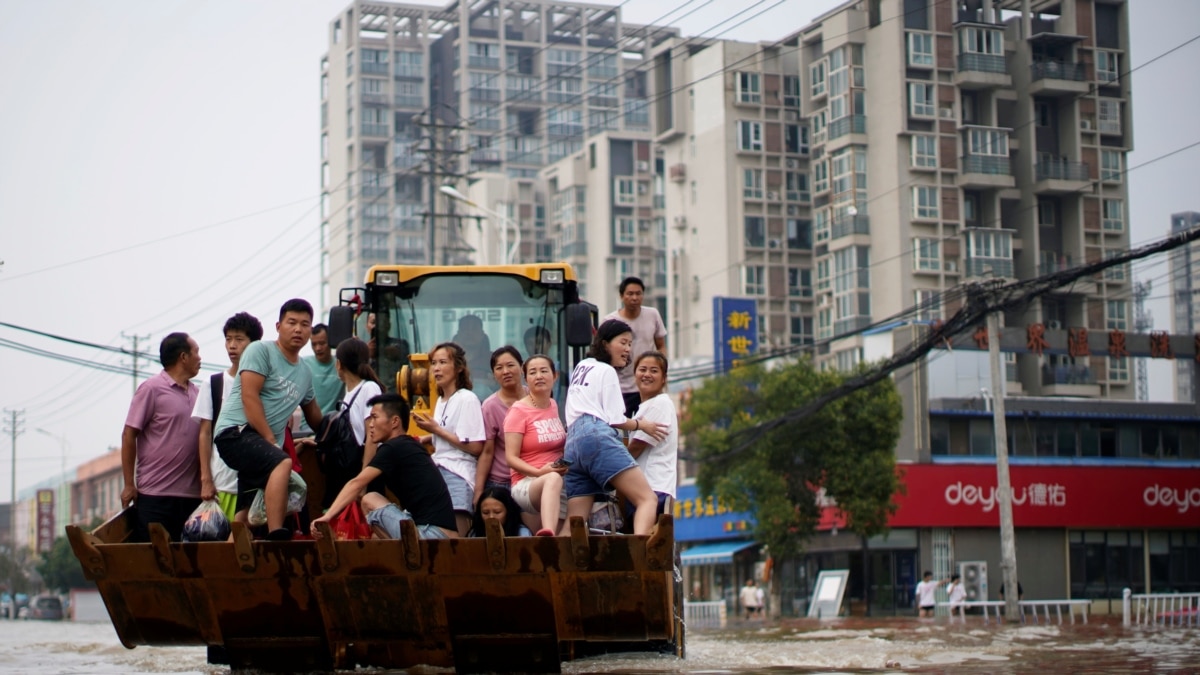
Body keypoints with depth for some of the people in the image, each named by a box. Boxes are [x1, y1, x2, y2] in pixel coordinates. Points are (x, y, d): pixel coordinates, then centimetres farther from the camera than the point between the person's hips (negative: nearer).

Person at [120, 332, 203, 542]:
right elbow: (129, 436, -4)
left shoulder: (196, 393, 14)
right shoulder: (151, 389, -3)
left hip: (191, 495, 5)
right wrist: (129, 485, -7)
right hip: (155, 495, -5)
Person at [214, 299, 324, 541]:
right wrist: (269, 439, -15)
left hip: (264, 445, 9)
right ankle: (276, 536, -42)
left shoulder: (305, 373, 21)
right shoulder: (260, 351, -1)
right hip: (236, 431, -9)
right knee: (283, 463, -33)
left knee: (246, 513, 4)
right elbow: (249, 396, -11)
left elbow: (314, 416, 35)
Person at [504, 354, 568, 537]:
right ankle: (548, 534, -66)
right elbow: (511, 458, -11)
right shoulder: (519, 411, -5)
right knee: (553, 479, -41)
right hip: (527, 484, -8)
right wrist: (540, 472, -24)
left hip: (562, 478, 8)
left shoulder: (554, 406, 14)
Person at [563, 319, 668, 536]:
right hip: (597, 437, -9)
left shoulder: (581, 366, 31)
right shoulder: (606, 371, 8)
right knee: (647, 498, -19)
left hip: (572, 445, 9)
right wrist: (642, 425, 17)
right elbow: (615, 420, 2)